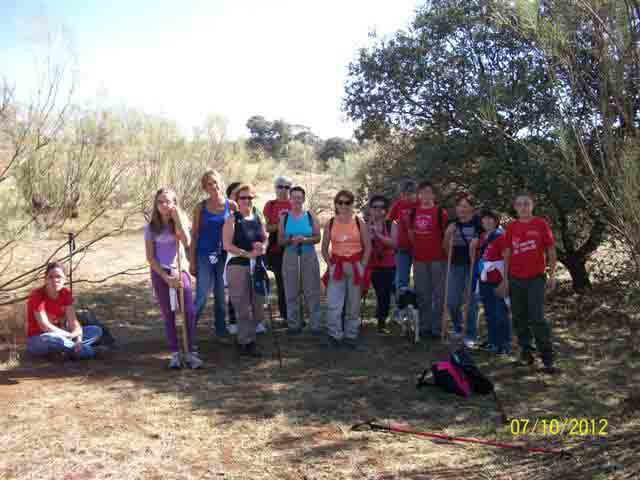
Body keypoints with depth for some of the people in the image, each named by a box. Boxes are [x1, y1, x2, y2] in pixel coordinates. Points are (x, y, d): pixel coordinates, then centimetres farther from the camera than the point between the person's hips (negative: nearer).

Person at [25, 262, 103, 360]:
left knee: (96, 330, -7)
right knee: (54, 339, -42)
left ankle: (70, 349, -29)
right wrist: (71, 335, -25)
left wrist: (78, 339, -28)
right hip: (37, 340, -6)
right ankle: (87, 351, -24)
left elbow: (73, 320, -10)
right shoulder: (37, 295, -18)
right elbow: (44, 326, -24)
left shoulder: (66, 294, -2)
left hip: (59, 335, 6)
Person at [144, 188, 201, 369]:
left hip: (180, 271, 0)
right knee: (168, 315, 4)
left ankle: (190, 353, 0)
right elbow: (150, 257, -2)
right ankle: (175, 354, 12)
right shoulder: (151, 227, 0)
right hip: (160, 273, 0)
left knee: (190, 313, -9)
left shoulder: (181, 221, 1)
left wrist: (177, 219, -19)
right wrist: (166, 277, -9)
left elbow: (187, 242, -18)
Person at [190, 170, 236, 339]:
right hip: (205, 255, -2)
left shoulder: (231, 205, 1)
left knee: (221, 295, 10)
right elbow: (194, 235, 2)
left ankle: (221, 329, 22)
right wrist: (192, 260, -1)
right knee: (202, 296, -6)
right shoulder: (201, 207, -1)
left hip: (224, 255, 2)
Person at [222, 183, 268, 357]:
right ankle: (246, 343, 9)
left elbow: (265, 239, 18)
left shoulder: (258, 218, 12)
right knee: (243, 307, -2)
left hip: (257, 266, 5)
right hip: (238, 265, -5)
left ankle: (245, 338, 24)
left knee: (258, 304, 6)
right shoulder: (232, 220, -3)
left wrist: (262, 247, -5)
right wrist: (248, 254, -17)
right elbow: (227, 245, -10)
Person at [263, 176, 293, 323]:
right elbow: (267, 228, 5)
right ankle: (285, 315, 10)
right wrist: (279, 225, -12)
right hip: (276, 249, 0)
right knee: (281, 283, 2)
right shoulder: (270, 205, 7)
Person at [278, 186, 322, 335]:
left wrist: (305, 239, -17)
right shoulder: (284, 218, 5)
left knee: (312, 291, 0)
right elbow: (280, 240, 5)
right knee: (291, 292, 4)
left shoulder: (311, 216, 3)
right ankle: (294, 324, 14)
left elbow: (317, 238, 1)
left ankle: (315, 324, 8)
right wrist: (291, 240, -14)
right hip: (290, 257, 1)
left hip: (309, 256, -1)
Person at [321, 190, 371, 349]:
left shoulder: (359, 222, -1)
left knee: (353, 305, 8)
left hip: (355, 267, 0)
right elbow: (324, 248, 10)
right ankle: (335, 336, 8)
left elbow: (368, 247, 1)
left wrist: (362, 266, -6)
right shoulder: (330, 224, 3)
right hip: (336, 267, 1)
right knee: (333, 305, -6)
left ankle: (351, 336, 21)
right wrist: (330, 265, -2)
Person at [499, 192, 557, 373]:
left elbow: (551, 251, 0)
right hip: (515, 279, 4)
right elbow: (507, 254, 8)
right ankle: (525, 350, 28)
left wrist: (552, 275, -3)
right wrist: (505, 279, 6)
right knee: (519, 318, 11)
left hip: (535, 278, -3)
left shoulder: (541, 224, -3)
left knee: (538, 319, -7)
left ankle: (547, 358, 1)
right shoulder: (512, 227, 5)